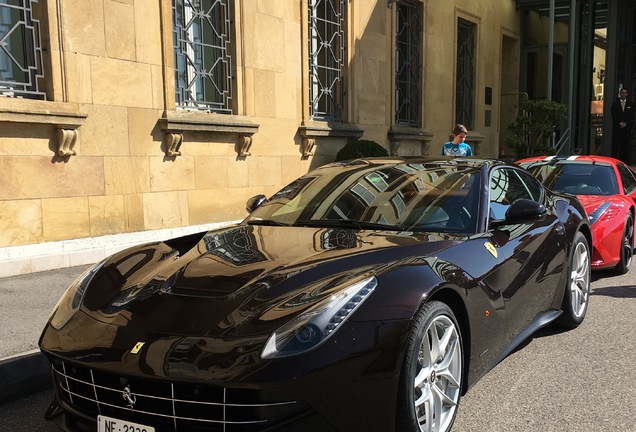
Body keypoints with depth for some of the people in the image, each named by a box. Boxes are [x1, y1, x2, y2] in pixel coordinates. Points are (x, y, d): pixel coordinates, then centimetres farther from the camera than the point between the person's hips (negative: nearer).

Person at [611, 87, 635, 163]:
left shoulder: (630, 104, 11)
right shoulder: (615, 103, 8)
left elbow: (632, 116, 5)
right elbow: (613, 115, 0)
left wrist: (625, 123, -9)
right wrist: (620, 123, -11)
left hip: (627, 127, 1)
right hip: (617, 128, -1)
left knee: (626, 145, -1)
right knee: (615, 145, -5)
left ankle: (625, 162, 1)